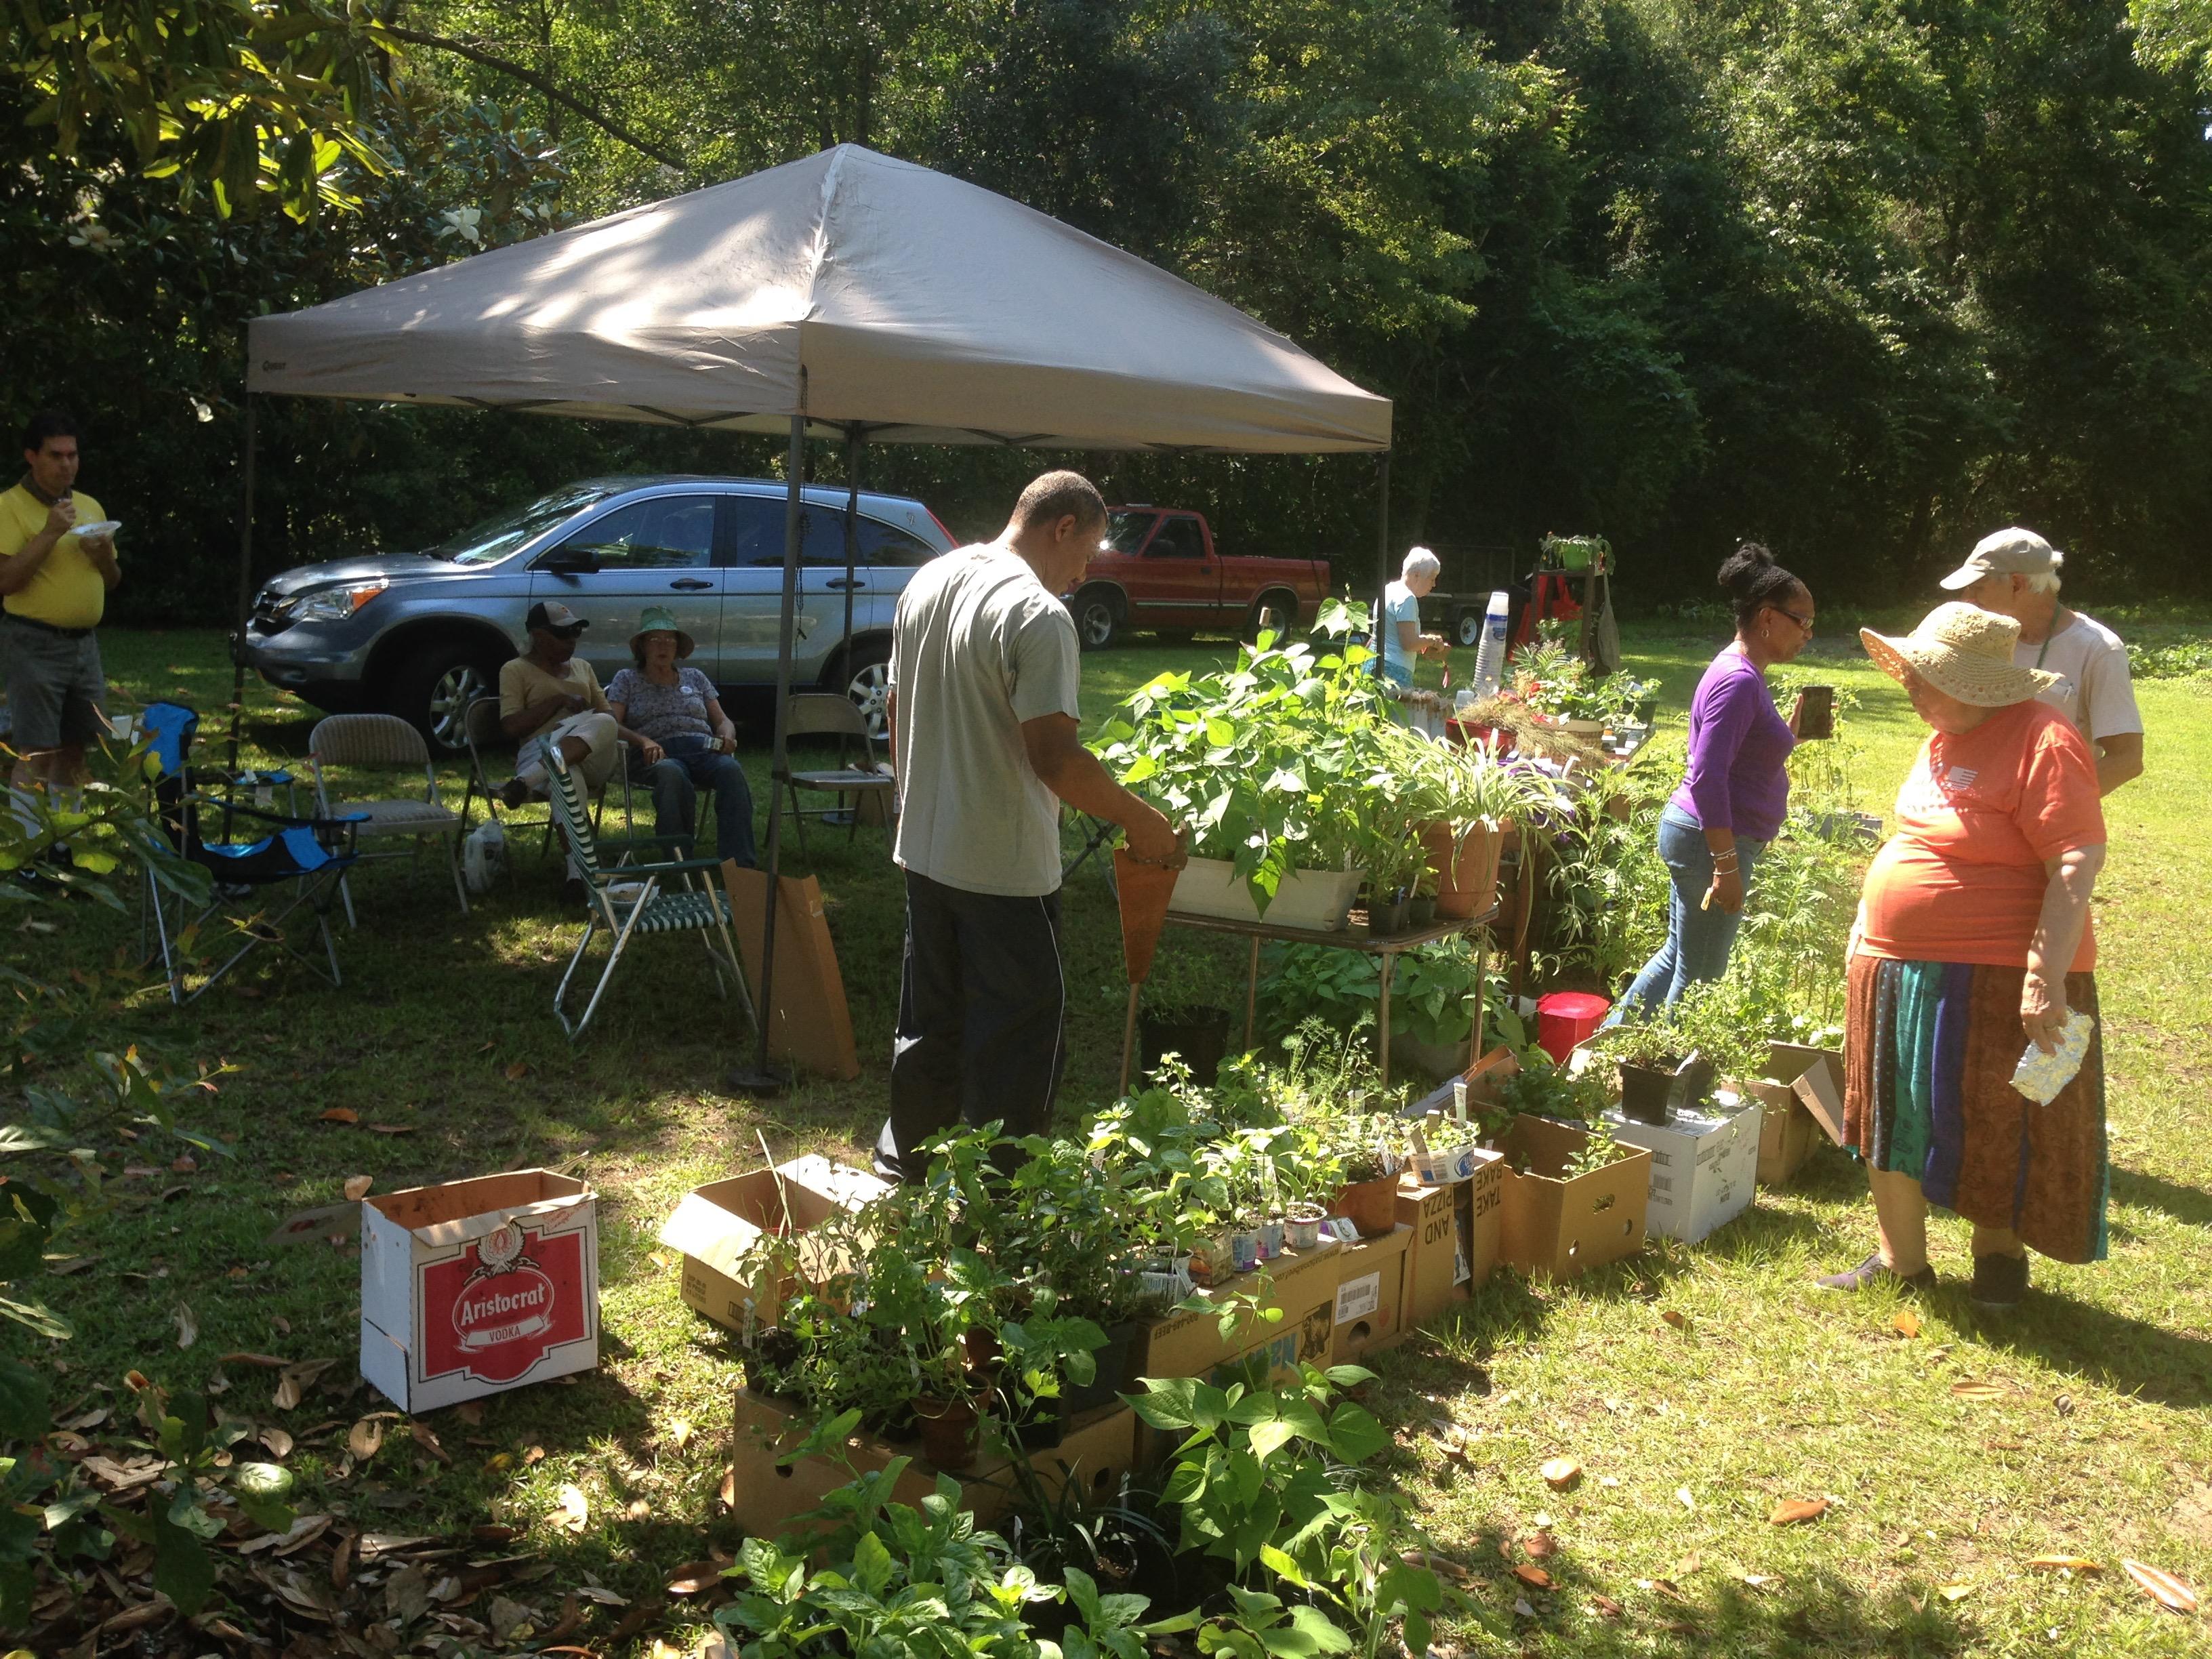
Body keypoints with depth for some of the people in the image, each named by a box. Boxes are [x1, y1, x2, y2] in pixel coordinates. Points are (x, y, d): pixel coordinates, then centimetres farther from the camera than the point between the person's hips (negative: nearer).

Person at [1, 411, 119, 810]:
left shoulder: (91, 507, 12)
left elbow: (112, 582, 17)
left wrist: (105, 556, -4)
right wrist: (50, 533, -20)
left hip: (85, 642, 6)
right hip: (35, 644, -6)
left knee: (77, 747, 12)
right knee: (36, 753, -6)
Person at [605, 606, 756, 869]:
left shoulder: (695, 678, 30)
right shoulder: (627, 680, 21)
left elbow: (723, 721, 26)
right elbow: (612, 724, 8)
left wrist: (727, 736, 0)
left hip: (705, 749, 2)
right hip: (661, 755, -2)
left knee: (731, 769, -37)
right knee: (671, 774, -43)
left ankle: (740, 866, -47)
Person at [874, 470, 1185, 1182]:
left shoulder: (926, 583, 7)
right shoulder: (1038, 615, -20)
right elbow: (1054, 756, -25)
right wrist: (1140, 821, -15)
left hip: (924, 849, 9)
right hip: (1005, 867, -8)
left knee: (929, 1014, 21)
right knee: (1017, 1024, 4)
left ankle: (908, 1152, 35)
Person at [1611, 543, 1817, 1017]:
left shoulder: (1744, 673, 14)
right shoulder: (1738, 681, -18)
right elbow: (1707, 778, -25)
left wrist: (1790, 733, 12)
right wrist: (1727, 866, -26)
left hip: (1696, 832, 11)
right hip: (1713, 839, -11)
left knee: (1678, 955, 20)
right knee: (1699, 976, -1)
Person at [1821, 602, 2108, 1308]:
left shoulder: (2041, 742, -18)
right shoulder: (1946, 738, 9)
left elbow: (2078, 862, -23)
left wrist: (2046, 976, -27)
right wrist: (1874, 920, 22)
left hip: (1997, 978, -8)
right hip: (1899, 970, 9)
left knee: (1997, 1130, 7)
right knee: (1894, 1119, 13)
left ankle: (1998, 1252, 29)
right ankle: (1901, 1263, 26)